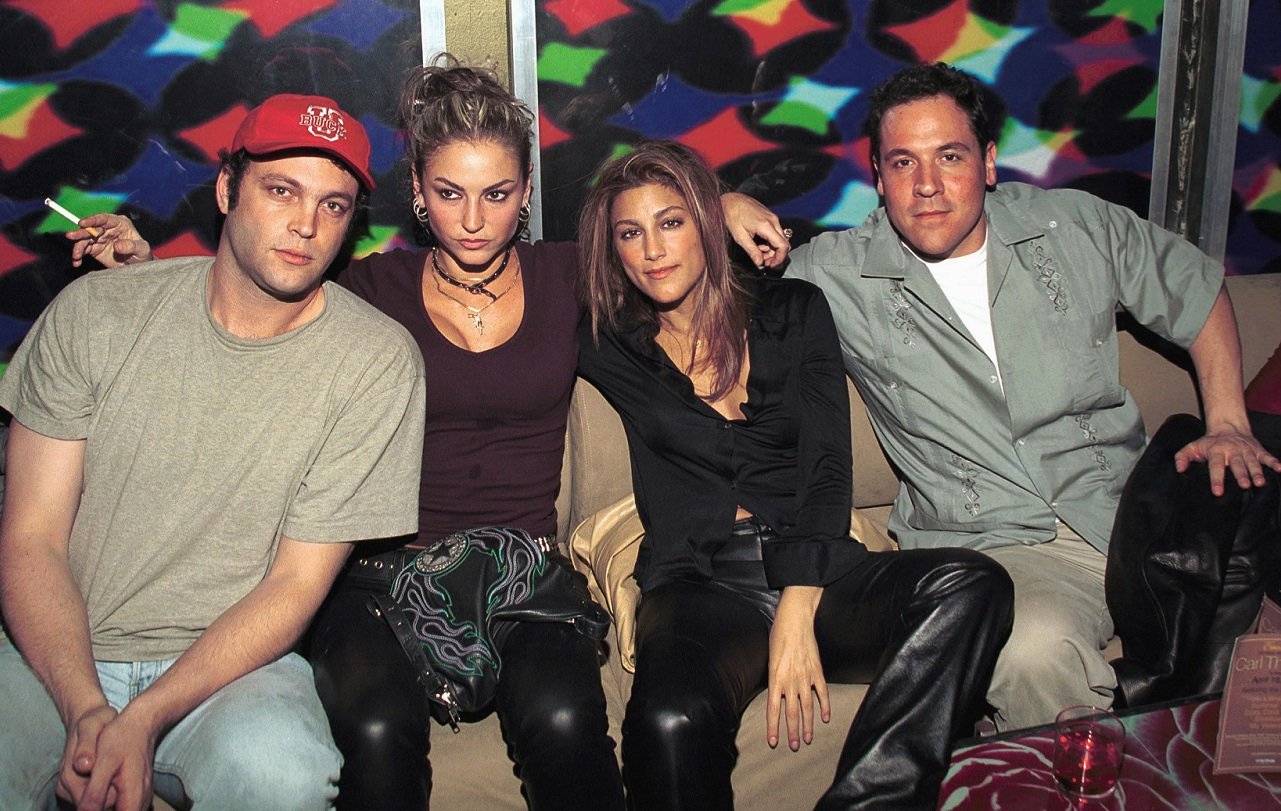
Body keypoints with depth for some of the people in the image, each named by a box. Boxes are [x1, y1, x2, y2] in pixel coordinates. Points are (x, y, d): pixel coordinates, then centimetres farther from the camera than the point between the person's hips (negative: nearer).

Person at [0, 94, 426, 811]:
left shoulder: (377, 361, -7)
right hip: (58, 655, 1)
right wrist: (86, 711, -18)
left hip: (232, 661, 0)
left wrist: (143, 720, -18)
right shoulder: (95, 313, -1)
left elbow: (296, 583, -7)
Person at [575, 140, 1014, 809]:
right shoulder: (612, 347, 16)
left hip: (815, 572, 2)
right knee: (670, 724, -36)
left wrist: (797, 610, -10)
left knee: (968, 585, -30)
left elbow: (826, 467, 6)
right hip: (699, 584, -1)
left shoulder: (794, 312, 15)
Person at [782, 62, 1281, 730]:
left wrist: (1227, 423, 10)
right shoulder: (838, 277, 1)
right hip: (992, 546, -4)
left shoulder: (1078, 229, 8)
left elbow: (1198, 292, 22)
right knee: (1034, 650, -36)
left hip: (1131, 505, 4)